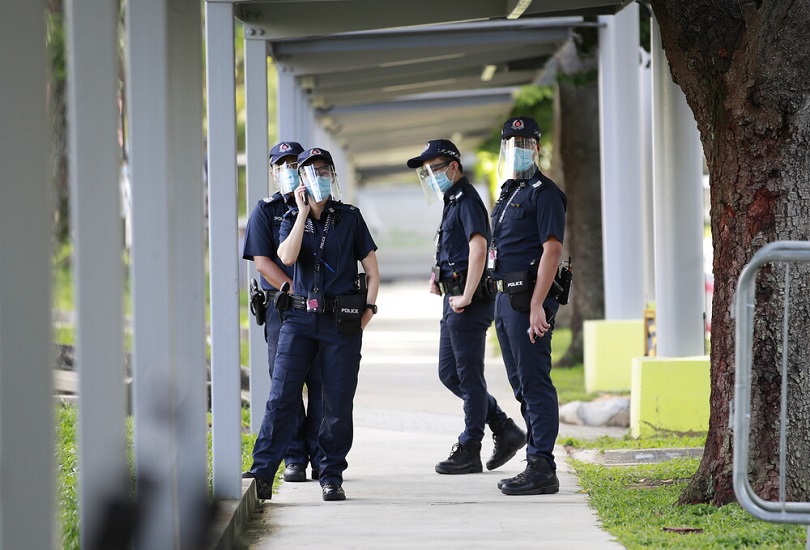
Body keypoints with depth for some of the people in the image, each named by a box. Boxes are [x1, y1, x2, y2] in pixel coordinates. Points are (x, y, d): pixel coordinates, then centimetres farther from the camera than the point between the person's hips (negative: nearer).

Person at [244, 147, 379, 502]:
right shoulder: (292, 220, 9)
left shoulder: (350, 218, 5)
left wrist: (368, 310, -2)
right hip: (300, 317, 1)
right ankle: (262, 474, -6)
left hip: (342, 323, -1)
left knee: (338, 404, 1)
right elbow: (287, 257, -12)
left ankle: (331, 478, 12)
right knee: (281, 397, -6)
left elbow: (372, 269, 8)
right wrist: (303, 212, -8)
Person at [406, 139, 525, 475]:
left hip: (468, 304, -10)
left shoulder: (467, 201, -11)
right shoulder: (452, 202, 20)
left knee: (469, 375, -4)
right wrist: (439, 275, 12)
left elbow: (478, 249, -22)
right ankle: (505, 431, 16)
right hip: (454, 301, 10)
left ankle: (469, 451, 1)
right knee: (449, 373, 12)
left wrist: (466, 297, -21)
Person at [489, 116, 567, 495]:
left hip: (528, 297, -10)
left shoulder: (544, 193, -9)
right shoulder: (509, 191, 20)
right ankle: (537, 462, 18)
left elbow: (552, 249, -17)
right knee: (522, 385, 12)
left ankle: (542, 469, -9)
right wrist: (505, 301, 17)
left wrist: (537, 305, -24)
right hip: (505, 295, 10)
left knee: (535, 384, -10)